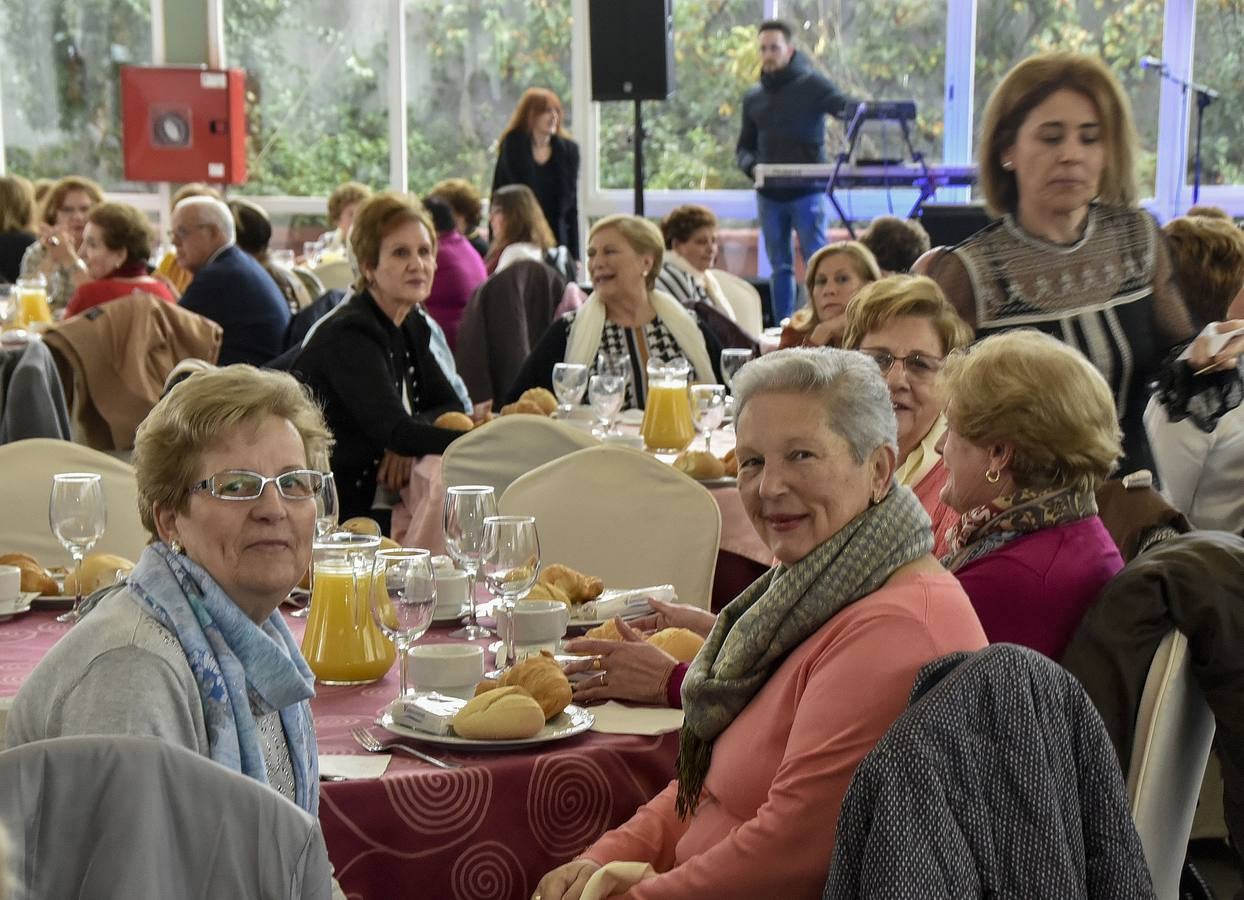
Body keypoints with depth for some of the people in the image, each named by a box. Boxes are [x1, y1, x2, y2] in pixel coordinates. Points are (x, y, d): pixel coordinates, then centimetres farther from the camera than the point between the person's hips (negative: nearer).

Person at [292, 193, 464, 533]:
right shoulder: (348, 335, -17)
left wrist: (408, 439, -11)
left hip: (383, 508, 9)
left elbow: (451, 406, 12)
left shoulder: (412, 327, 12)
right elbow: (395, 431, -29)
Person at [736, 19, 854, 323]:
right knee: (780, 267, 9)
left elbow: (848, 109, -17)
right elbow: (744, 146, 19)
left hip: (807, 192, -4)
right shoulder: (753, 97, 13)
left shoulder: (811, 85, -2)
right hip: (769, 196, 5)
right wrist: (751, 167, -4)